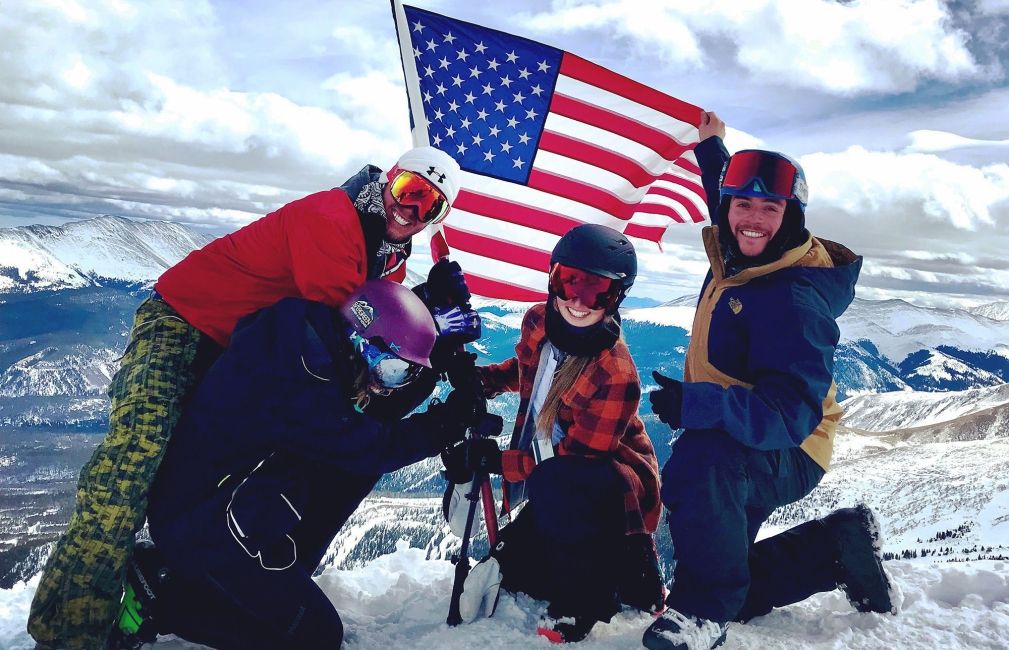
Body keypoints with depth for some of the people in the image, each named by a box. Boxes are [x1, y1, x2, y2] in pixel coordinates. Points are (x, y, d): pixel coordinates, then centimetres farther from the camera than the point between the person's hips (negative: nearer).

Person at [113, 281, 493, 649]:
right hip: (200, 524, -9)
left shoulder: (317, 348, -3)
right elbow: (371, 447, -22)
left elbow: (372, 421, 9)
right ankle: (164, 601, 2)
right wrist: (447, 423, -14)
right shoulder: (290, 380, -29)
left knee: (355, 467, -1)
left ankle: (283, 575, 7)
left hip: (236, 503, 9)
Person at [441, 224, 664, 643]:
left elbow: (576, 456, -26)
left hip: (617, 492, -7)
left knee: (554, 483, -37)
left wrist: (490, 460, -27)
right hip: (557, 495, 7)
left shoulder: (615, 374, -28)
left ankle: (580, 608, -15)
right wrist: (484, 381, -3)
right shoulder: (538, 322, -7)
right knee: (513, 567, -1)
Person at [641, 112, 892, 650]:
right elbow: (726, 203, 24)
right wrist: (710, 145, 35)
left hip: (784, 457, -9)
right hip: (733, 450, 9)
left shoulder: (794, 299, -26)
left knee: (699, 460, -42)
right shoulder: (735, 256, -3)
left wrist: (696, 402, -48)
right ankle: (838, 550, 29)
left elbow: (789, 415, -34)